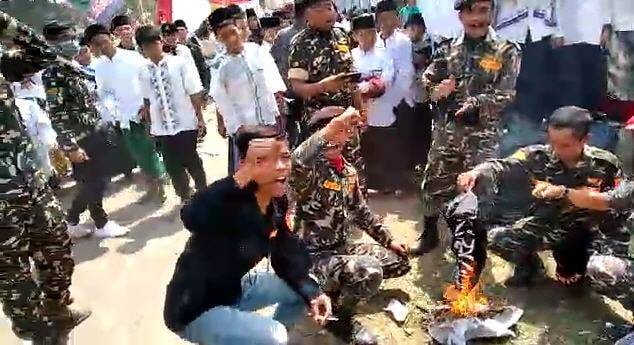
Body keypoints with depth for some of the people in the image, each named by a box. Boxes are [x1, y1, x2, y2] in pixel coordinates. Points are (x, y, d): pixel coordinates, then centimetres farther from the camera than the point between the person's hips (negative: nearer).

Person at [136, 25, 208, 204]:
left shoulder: (180, 63, -6)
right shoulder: (144, 72, 3)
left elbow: (195, 93, -6)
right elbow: (147, 100, 9)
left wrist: (200, 119, -7)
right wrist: (150, 125, 11)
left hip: (185, 124, -3)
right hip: (161, 128, 4)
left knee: (191, 162, 6)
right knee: (172, 166, 12)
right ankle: (185, 198, 29)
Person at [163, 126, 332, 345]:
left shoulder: (276, 203, -7)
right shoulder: (232, 202, -31)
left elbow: (285, 258, 3)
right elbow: (191, 217, -54)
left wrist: (312, 293, -10)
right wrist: (244, 175, -59)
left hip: (234, 289, 8)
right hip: (195, 308, -8)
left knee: (302, 291, 11)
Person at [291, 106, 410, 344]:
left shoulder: (349, 171, 5)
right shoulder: (310, 171, -20)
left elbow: (361, 213, 17)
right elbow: (297, 162, -47)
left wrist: (389, 241, 15)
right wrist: (335, 124, -45)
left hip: (341, 248, 8)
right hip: (314, 255, -8)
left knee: (400, 261, 13)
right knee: (370, 271, -32)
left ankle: (341, 287, 20)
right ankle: (341, 317, -3)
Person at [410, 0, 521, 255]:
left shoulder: (506, 51, -2)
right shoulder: (447, 49, 7)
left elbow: (506, 95, -9)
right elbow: (427, 81, 11)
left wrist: (475, 103, -24)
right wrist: (437, 90, -12)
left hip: (482, 133, -3)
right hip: (446, 129, 3)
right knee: (434, 182, 9)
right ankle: (430, 234, 29)